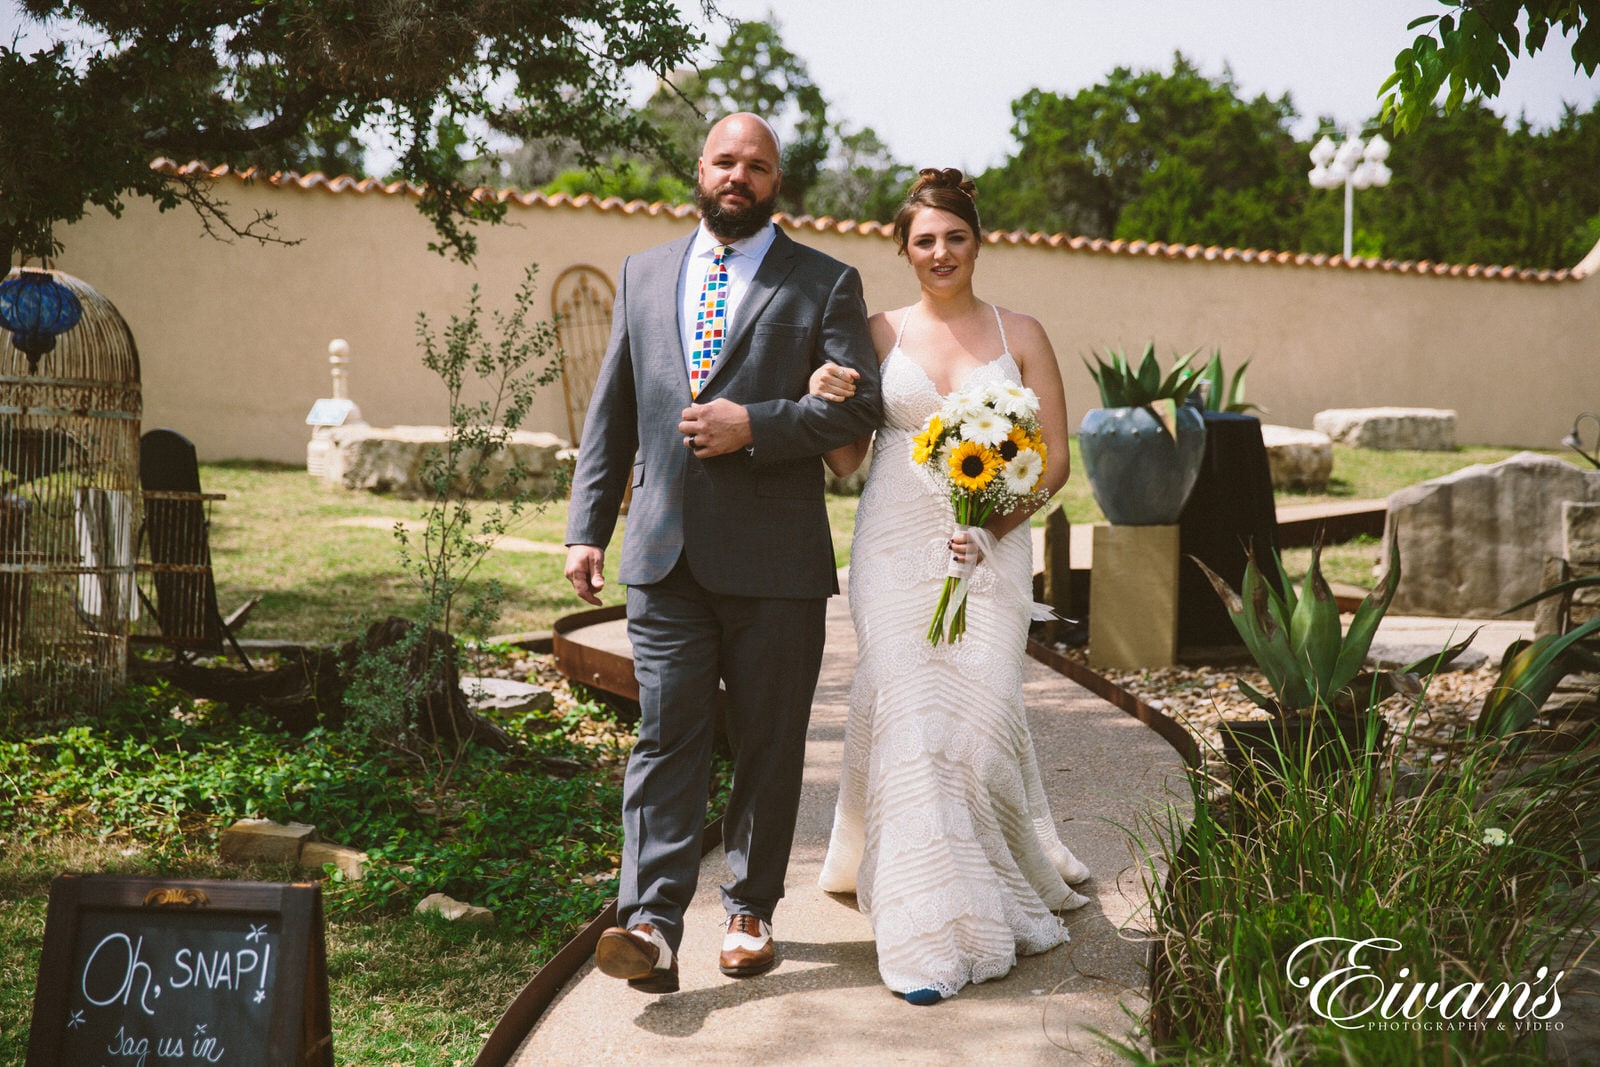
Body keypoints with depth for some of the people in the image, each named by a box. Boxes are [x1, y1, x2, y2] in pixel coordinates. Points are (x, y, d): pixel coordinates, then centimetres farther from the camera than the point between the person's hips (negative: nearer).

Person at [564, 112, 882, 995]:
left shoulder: (825, 284, 5)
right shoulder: (644, 273, 15)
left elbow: (859, 403, -4)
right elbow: (612, 411, 15)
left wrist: (753, 426, -16)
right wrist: (588, 526, 8)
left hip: (774, 558, -2)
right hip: (664, 550, 2)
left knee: (767, 746, 7)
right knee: (666, 737, -4)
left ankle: (751, 910, 22)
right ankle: (651, 924, -6)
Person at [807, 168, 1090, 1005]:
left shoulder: (1019, 336, 7)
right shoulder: (879, 334, 8)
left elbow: (1054, 457, 6)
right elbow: (844, 460, 8)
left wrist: (999, 518, -11)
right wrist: (824, 400, -12)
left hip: (988, 550, 0)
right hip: (896, 547, 0)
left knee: (981, 710, -7)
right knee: (908, 712, -8)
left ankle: (993, 889, 22)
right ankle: (929, 933, -1)